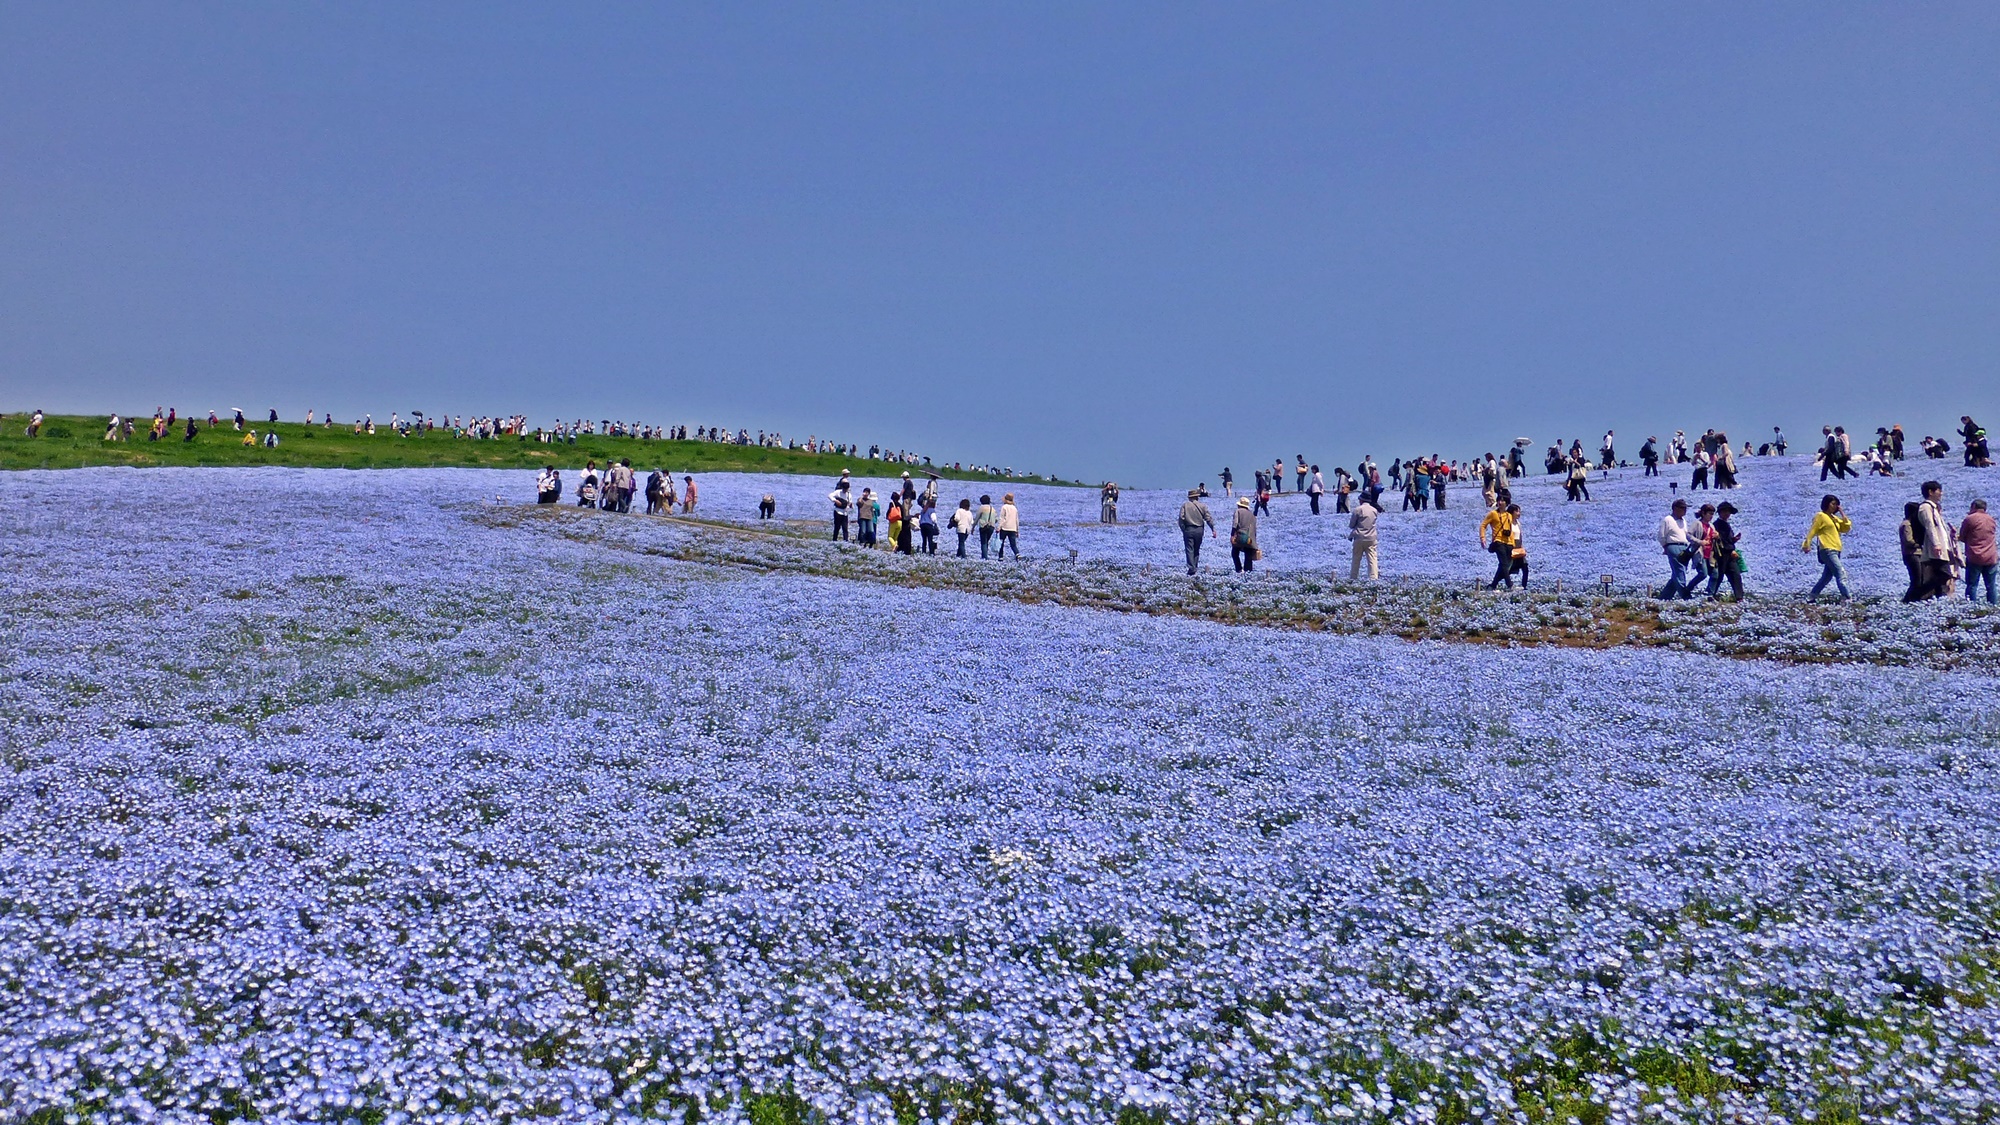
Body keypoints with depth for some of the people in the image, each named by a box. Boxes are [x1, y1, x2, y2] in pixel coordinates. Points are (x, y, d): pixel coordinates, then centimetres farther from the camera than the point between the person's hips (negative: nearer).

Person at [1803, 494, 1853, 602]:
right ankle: (1846, 599, -20)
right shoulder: (1820, 516, -3)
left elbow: (1847, 528, 11)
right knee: (1841, 574, -16)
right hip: (1827, 550, -9)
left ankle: (1811, 596, 16)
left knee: (1827, 576, 9)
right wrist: (1807, 544, -17)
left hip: (1835, 551, 9)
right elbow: (1812, 531, -8)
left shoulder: (1834, 518, 20)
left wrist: (1842, 513, 7)